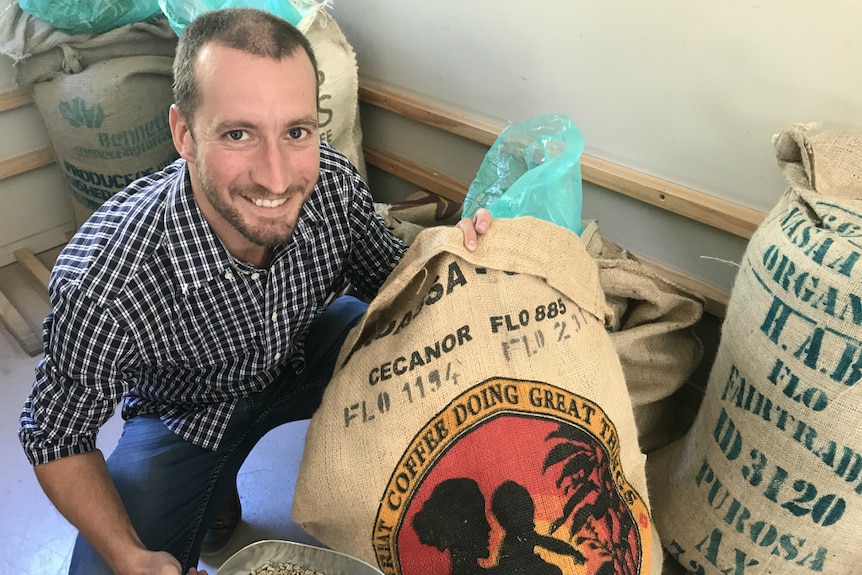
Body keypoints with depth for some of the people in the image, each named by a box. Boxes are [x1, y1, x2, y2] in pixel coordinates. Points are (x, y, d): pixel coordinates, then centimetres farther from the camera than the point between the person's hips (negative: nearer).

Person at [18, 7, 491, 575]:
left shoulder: (333, 182, -27)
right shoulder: (100, 291, -37)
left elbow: (391, 276, -6)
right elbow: (56, 437, -17)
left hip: (302, 353, 3)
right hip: (187, 416, -2)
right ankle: (216, 496, 15)